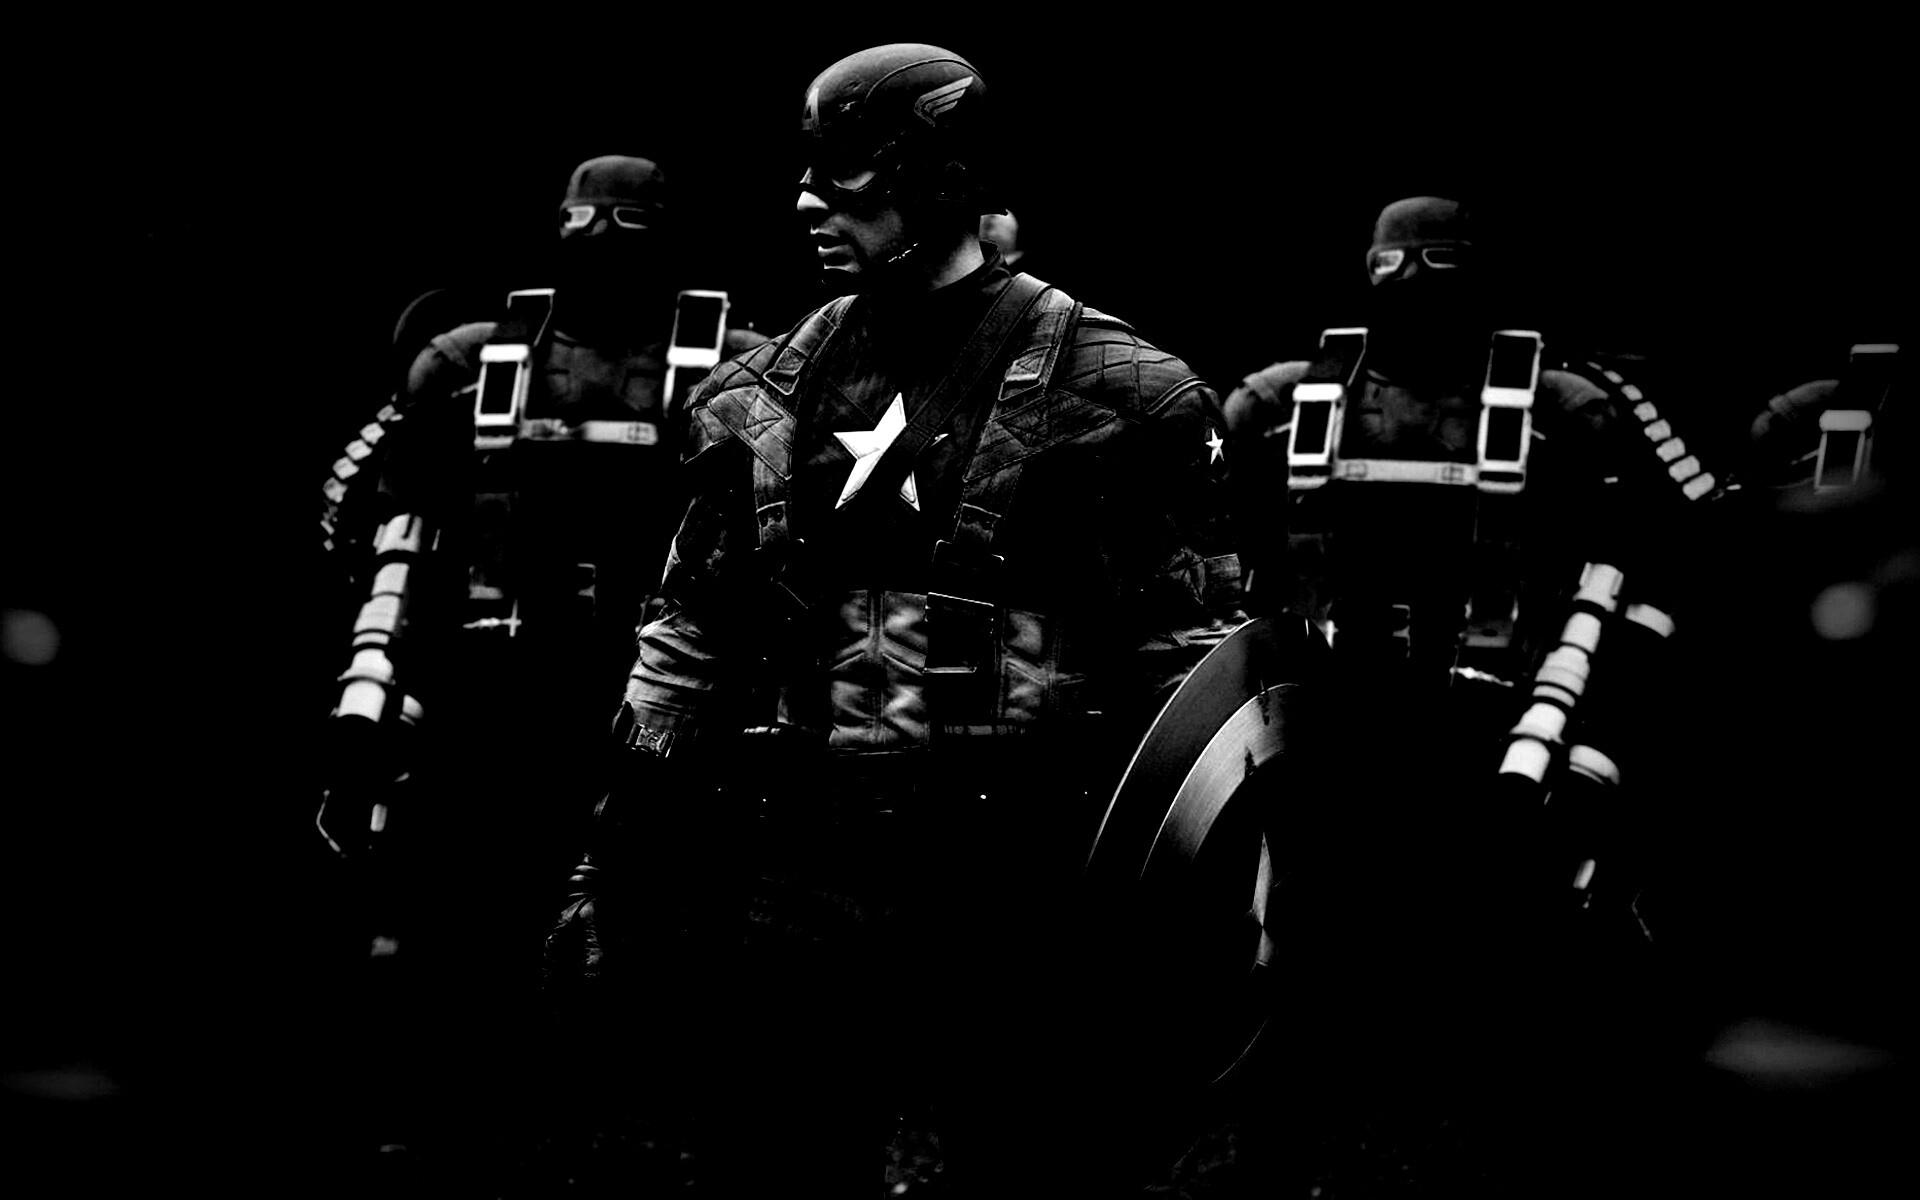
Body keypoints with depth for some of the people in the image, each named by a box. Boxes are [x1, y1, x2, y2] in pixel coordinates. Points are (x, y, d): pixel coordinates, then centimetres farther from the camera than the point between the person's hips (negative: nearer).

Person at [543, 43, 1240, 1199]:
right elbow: (691, 648, 13)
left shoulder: (1108, 394, -5)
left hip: (1018, 915, -4)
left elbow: (1187, 675, -4)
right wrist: (615, 888, 9)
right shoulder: (768, 396, 9)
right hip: (787, 901, 4)